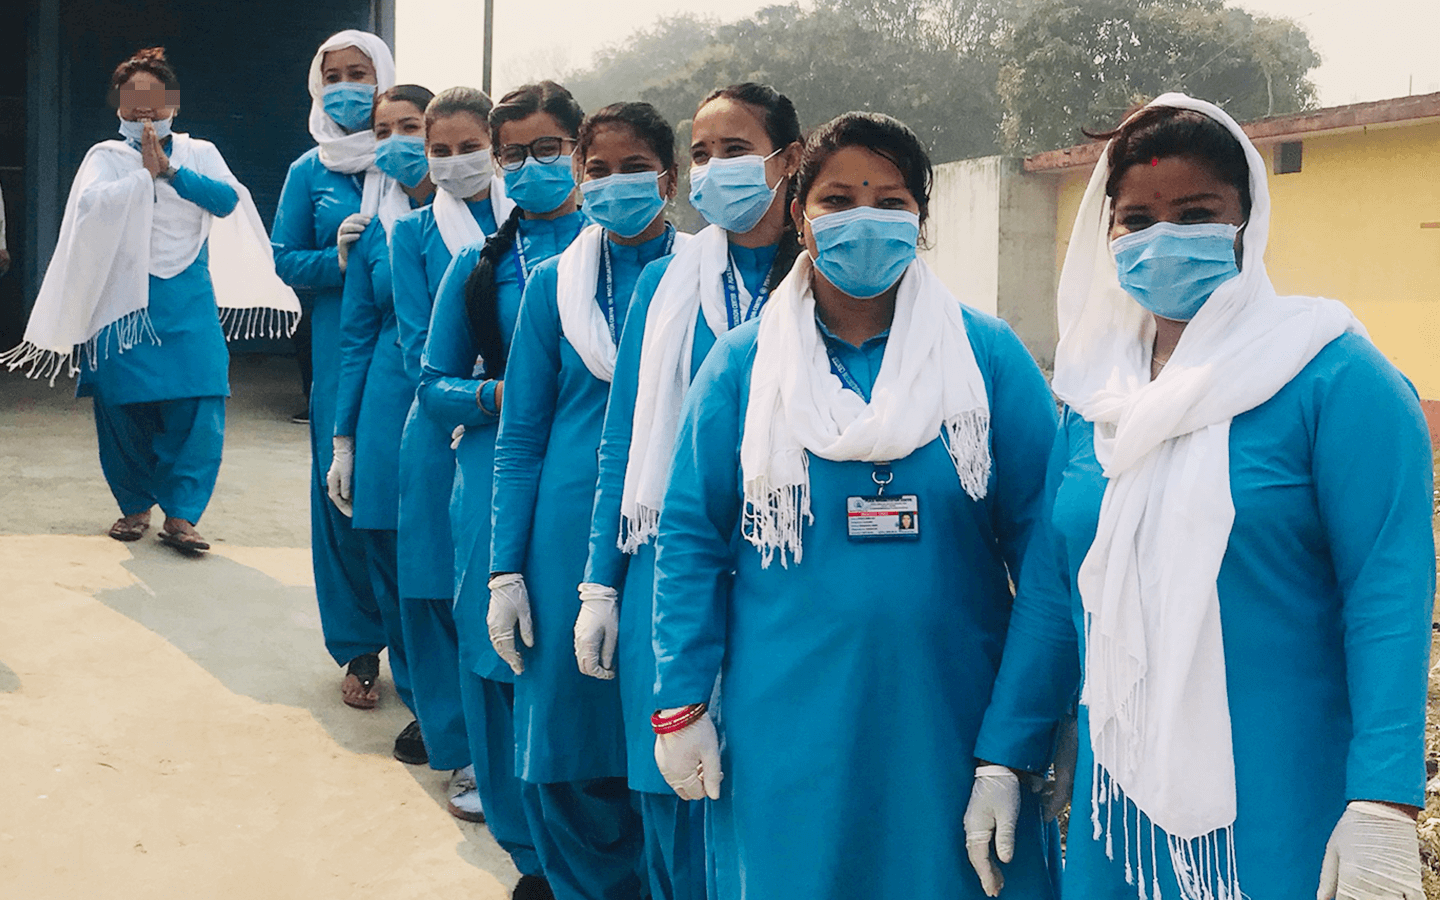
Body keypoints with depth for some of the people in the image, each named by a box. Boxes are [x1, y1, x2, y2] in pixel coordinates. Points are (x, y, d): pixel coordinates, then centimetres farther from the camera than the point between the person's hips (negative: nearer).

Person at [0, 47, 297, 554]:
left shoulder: (199, 154, 8)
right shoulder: (106, 157, 5)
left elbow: (228, 199, -10)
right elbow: (90, 204, -13)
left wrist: (171, 171, -16)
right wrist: (144, 172, -14)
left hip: (188, 300, 0)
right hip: (122, 299, 0)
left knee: (198, 406, -10)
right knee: (122, 406, 2)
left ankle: (180, 516, -5)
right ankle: (135, 506, 20)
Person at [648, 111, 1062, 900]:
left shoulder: (989, 358, -2)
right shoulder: (742, 364, 0)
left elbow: (1044, 543, -1)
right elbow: (691, 539, 2)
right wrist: (679, 705, -1)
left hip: (951, 725, 0)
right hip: (788, 735, 0)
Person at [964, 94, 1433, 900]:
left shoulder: (1334, 378, -10)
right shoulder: (1096, 395, 8)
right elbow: (1052, 590, 11)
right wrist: (1003, 758, 8)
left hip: (1283, 804, -5)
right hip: (1123, 795, 5)